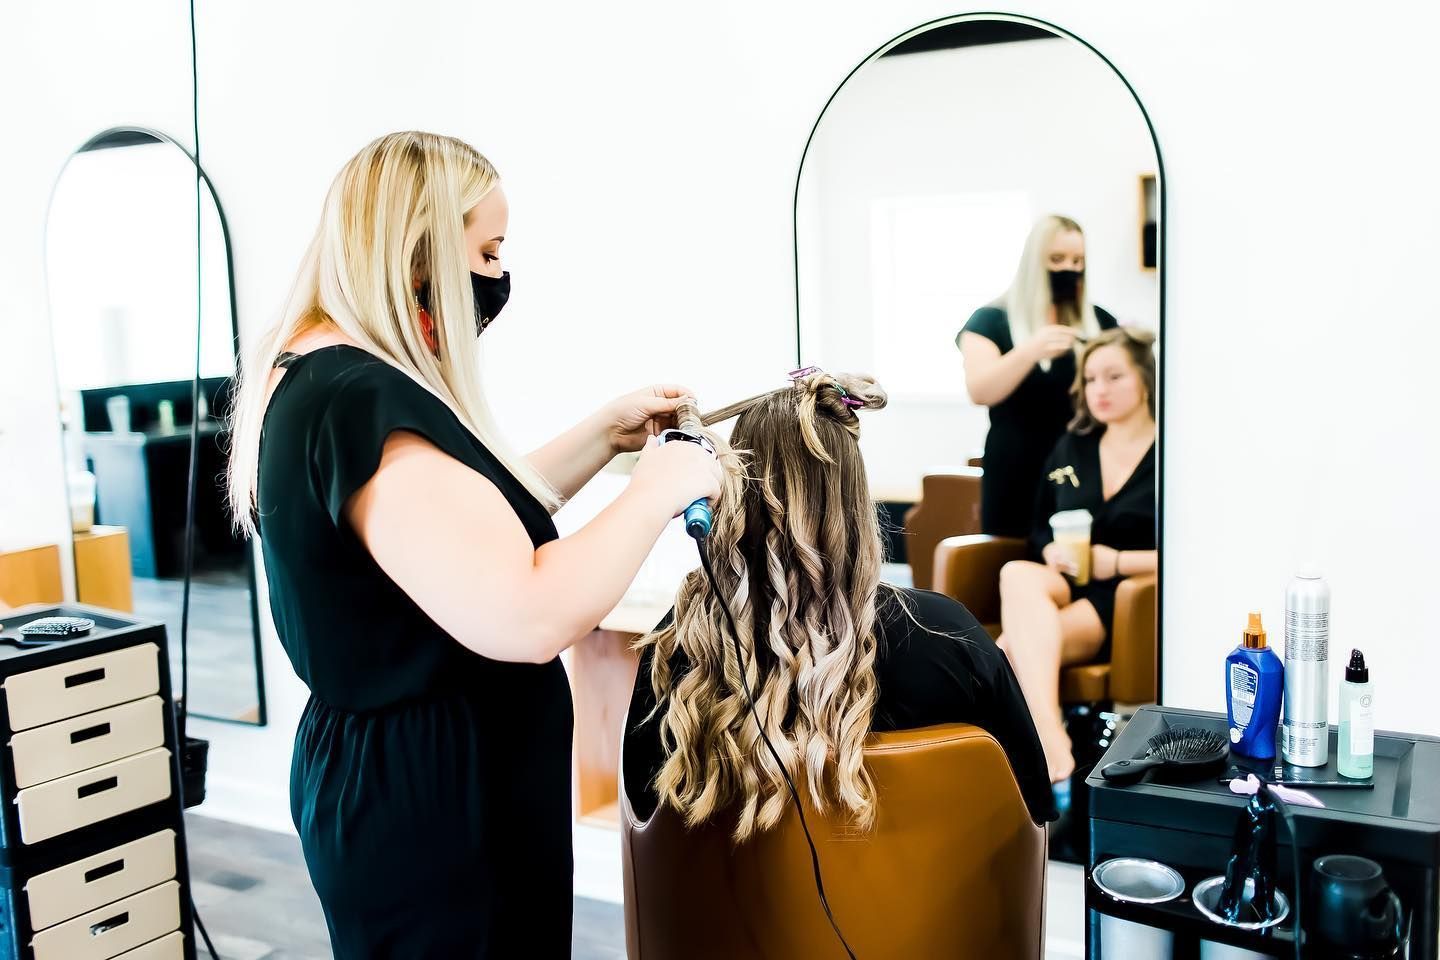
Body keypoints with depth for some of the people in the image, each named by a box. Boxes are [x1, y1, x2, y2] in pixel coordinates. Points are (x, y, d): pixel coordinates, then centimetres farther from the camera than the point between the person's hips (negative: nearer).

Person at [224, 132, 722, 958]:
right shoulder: (361, 401, -26)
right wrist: (659, 488, -21)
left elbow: (476, 515, 19)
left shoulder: (325, 380, 7)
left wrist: (606, 435, 14)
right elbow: (526, 619, -35)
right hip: (432, 800, -10)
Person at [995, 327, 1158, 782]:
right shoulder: (1070, 449, 17)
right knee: (1018, 574, -34)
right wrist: (1052, 552, -2)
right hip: (1065, 583, 5)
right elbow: (1039, 529, 22)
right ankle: (1051, 742, -45)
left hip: (1127, 598, -5)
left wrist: (1117, 561, -14)